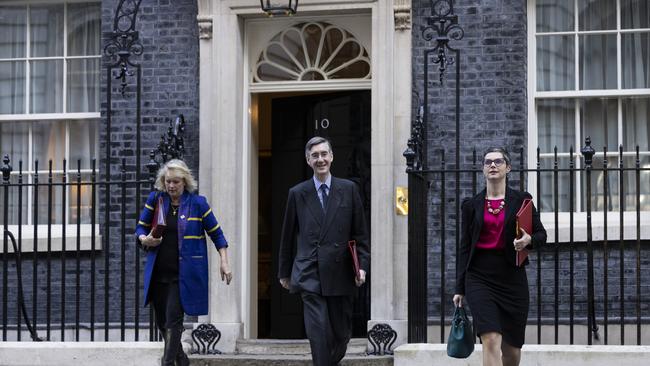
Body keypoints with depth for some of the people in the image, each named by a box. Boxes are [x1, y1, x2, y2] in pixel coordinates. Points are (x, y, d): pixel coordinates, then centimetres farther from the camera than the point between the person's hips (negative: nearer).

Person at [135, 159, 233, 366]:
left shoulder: (197, 203, -2)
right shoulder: (155, 199, 5)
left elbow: (216, 234, 4)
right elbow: (141, 227, 14)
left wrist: (224, 262, -3)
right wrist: (145, 239, -9)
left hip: (184, 274, -4)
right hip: (158, 272, 4)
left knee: (173, 319, -13)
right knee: (162, 320, 9)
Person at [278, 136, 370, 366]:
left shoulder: (349, 189, 7)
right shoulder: (297, 194, 6)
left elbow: (360, 233, 7)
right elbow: (287, 236, 13)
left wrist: (362, 265, -3)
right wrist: (284, 272, 16)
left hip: (341, 275, 1)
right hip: (309, 276, -1)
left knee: (341, 334, 9)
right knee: (319, 334, -13)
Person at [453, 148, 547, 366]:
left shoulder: (521, 200, 5)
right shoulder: (471, 205, 7)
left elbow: (541, 234, 8)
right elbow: (464, 247, 8)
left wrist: (529, 240, -16)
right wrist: (460, 288, 5)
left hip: (511, 276, 1)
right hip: (480, 277, -1)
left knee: (512, 347, 8)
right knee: (491, 340, -17)